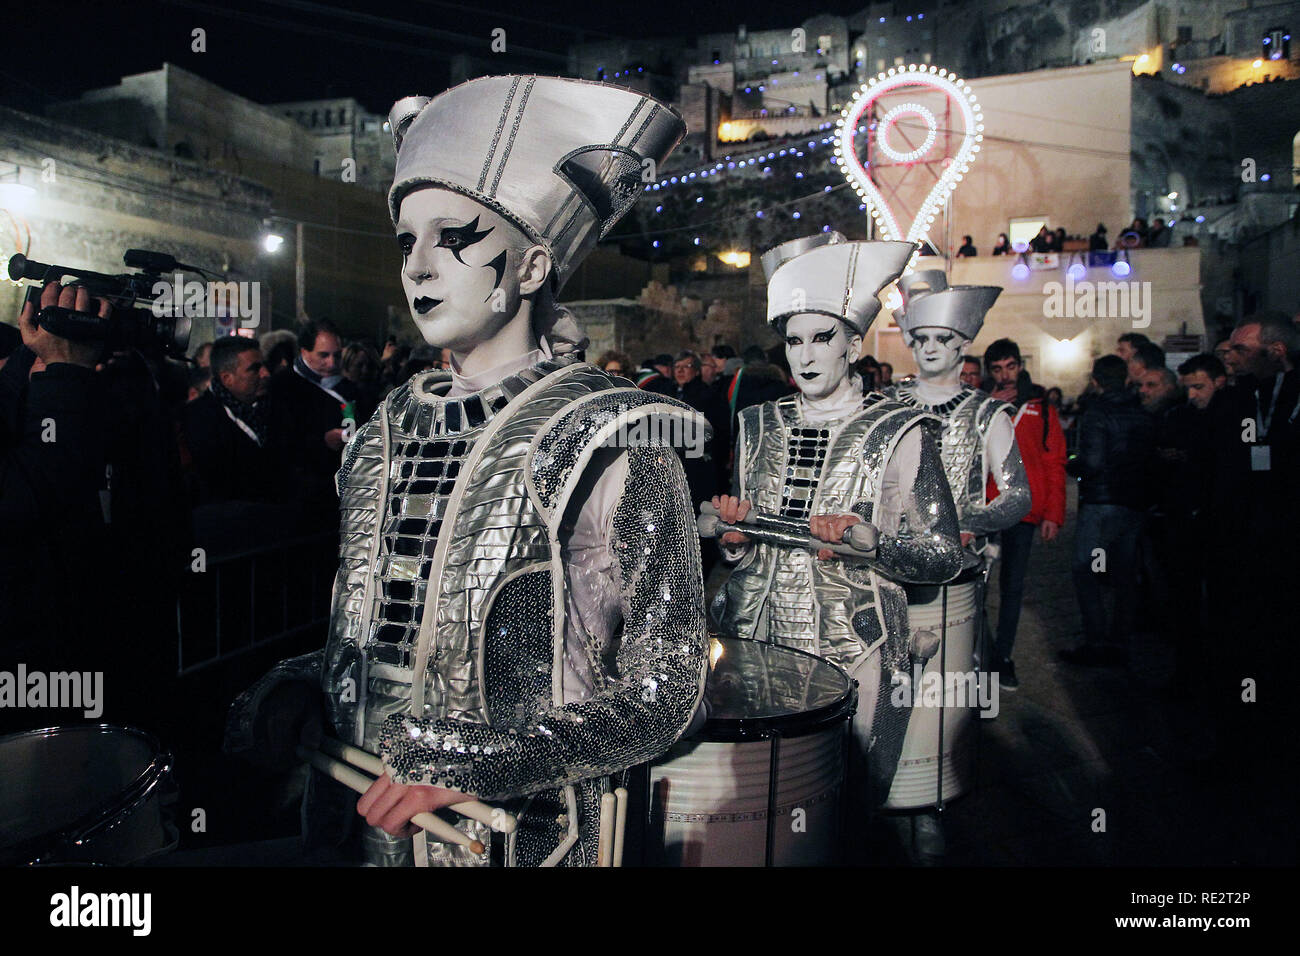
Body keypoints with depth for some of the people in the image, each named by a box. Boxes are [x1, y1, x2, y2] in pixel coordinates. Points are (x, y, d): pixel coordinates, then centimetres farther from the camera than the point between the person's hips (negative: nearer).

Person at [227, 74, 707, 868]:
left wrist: (472, 762, -21)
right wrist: (298, 686, -5)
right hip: (359, 819, 6)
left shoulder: (613, 445, -17)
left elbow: (662, 697, -16)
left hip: (526, 836, -5)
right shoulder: (388, 431, 2)